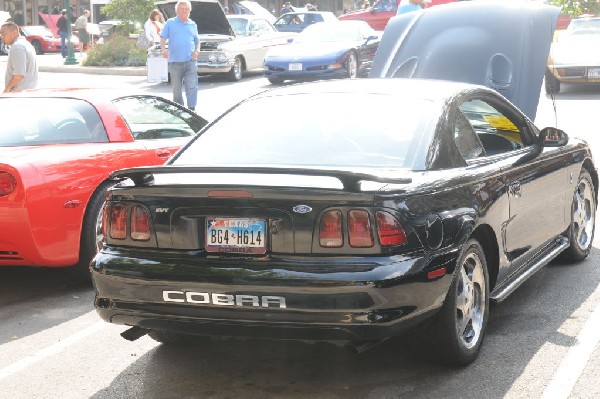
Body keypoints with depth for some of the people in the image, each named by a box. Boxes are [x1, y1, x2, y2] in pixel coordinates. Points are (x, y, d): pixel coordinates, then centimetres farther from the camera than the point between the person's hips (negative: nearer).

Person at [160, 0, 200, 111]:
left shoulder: (193, 25, 16)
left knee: (192, 86, -11)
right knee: (176, 89, 5)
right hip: (175, 61, -1)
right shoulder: (170, 23, 8)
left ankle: (192, 109, -11)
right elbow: (163, 38, 5)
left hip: (190, 61, 1)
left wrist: (197, 51, 1)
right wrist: (164, 49, -14)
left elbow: (197, 41, 22)